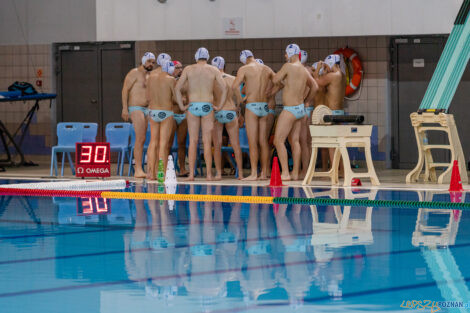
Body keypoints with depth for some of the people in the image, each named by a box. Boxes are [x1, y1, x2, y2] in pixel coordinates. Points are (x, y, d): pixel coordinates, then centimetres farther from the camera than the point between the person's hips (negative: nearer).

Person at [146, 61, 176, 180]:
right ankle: (163, 173, -6)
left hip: (152, 112, 5)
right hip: (166, 113, -5)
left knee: (153, 142, 11)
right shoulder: (171, 80, -10)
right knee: (163, 143, -4)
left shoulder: (151, 78, 5)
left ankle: (151, 172, 9)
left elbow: (148, 97, 10)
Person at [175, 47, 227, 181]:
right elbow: (224, 89, -1)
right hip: (207, 107, 0)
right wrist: (219, 106, 4)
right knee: (207, 142, 1)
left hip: (192, 106, 0)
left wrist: (181, 106, 3)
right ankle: (209, 174, -2)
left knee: (193, 141, 3)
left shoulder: (188, 69, 5)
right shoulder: (213, 70, 5)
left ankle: (191, 174, -1)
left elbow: (177, 88, -2)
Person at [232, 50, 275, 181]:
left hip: (252, 106, -5)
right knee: (263, 142, 8)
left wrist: (240, 99, -2)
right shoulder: (267, 69, 12)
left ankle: (254, 173, -9)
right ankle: (264, 173, 9)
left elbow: (235, 86, -16)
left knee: (253, 142, -5)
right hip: (265, 106, 5)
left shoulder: (244, 69, -4)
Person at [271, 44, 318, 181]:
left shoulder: (288, 66, -15)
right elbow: (314, 87, 21)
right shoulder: (304, 70, 10)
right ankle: (295, 173, 12)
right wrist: (306, 100, 31)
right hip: (300, 109, 9)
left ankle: (285, 173, -13)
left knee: (278, 141, -7)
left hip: (290, 110, -9)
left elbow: (275, 79, -8)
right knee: (294, 141, 12)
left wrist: (281, 85, 14)